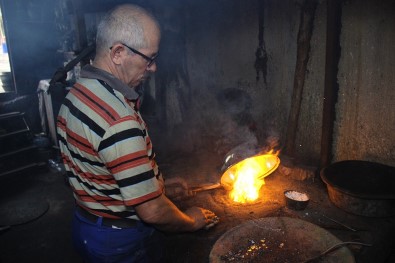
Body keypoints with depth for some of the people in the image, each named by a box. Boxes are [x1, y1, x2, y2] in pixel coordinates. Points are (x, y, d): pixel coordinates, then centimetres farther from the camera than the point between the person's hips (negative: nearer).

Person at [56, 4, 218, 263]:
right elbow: (151, 211, -29)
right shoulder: (119, 121, -34)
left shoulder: (77, 93, -3)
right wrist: (191, 221, -8)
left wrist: (160, 185, 8)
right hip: (122, 242, -8)